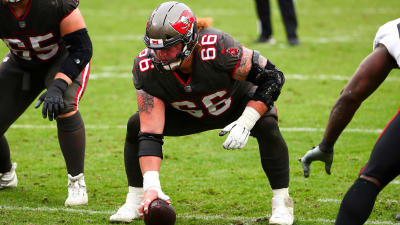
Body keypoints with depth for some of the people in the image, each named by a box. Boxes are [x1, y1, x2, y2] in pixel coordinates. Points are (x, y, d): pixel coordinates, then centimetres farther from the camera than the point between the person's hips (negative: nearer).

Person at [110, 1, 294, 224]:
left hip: (239, 104, -3)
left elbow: (272, 77, -29)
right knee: (136, 126, -15)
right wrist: (151, 185, -44)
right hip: (190, 113, 3)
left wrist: (245, 122, -37)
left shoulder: (218, 49, -41)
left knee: (267, 124, -32)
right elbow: (150, 133, -32)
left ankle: (282, 203, -17)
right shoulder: (147, 69, -31)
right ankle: (135, 201, 1)